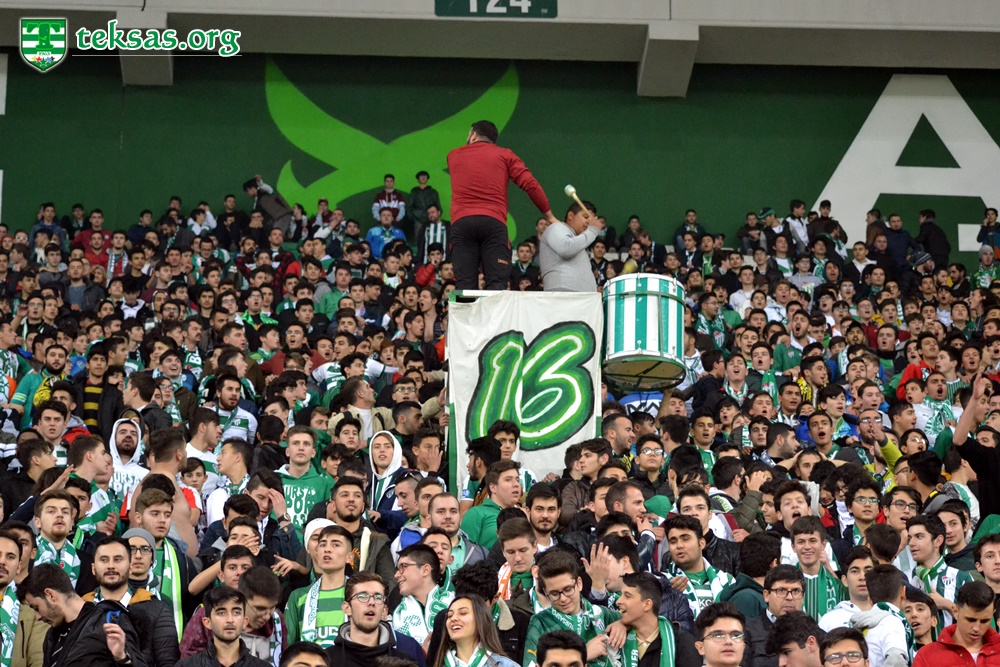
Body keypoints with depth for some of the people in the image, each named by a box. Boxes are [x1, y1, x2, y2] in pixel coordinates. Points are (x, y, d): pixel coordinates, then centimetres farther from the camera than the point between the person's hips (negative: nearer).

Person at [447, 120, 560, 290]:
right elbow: (530, 185, 6)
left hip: (461, 222, 1)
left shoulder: (453, 156, 20)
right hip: (494, 222, -1)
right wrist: (550, 216, 12)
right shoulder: (504, 155, 15)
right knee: (497, 283, -7)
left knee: (465, 284, -4)